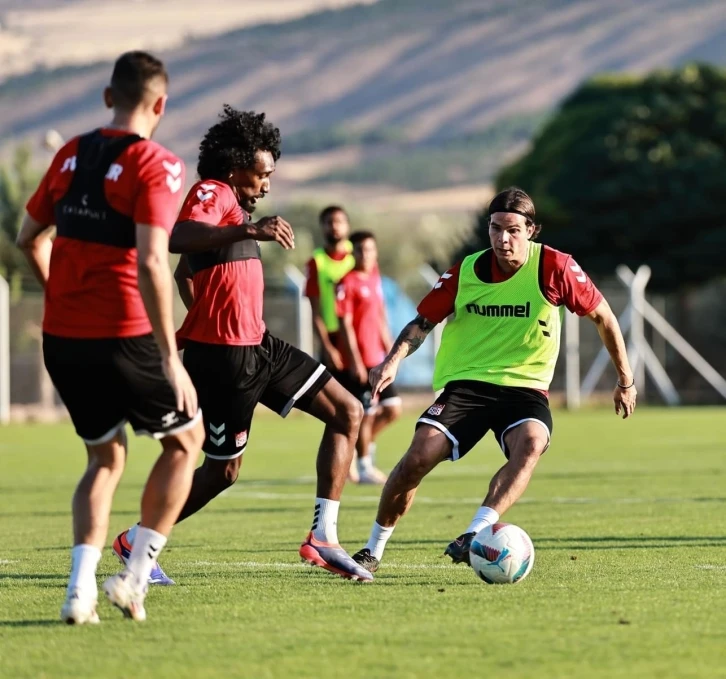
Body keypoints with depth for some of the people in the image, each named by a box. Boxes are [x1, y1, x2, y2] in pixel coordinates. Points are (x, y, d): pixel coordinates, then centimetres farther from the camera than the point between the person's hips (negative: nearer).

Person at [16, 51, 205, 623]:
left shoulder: (71, 155, 9)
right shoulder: (155, 166, -11)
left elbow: (31, 238, 19)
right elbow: (150, 263, -21)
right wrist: (171, 357, -19)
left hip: (60, 339, 6)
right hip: (122, 339, -6)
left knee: (106, 457, 20)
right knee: (185, 440, 15)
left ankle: (81, 587, 3)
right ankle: (136, 576, 7)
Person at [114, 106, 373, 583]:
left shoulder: (232, 204, 18)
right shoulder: (212, 193, -13)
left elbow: (184, 272, 31)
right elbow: (178, 237, -37)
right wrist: (249, 230, -48)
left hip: (256, 344, 10)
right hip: (223, 355, -10)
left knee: (349, 413, 4)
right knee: (224, 469, -1)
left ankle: (323, 537, 0)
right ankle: (137, 540, 18)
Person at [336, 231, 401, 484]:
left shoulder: (375, 278, 12)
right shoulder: (348, 283, -11)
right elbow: (345, 324, -14)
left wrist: (389, 347, 19)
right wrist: (355, 361, -17)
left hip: (378, 358, 8)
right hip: (359, 361, -8)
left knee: (393, 408, 7)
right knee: (366, 414, -2)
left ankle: (365, 443, 25)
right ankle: (364, 467, 9)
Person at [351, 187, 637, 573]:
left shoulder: (554, 268, -9)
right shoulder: (466, 272, -4)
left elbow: (602, 316, 4)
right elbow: (424, 321, 8)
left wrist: (625, 380, 10)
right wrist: (394, 360, -11)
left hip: (525, 388, -1)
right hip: (465, 382, 1)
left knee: (531, 444, -35)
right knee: (418, 457, -20)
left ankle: (474, 535, -41)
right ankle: (373, 550, 0)